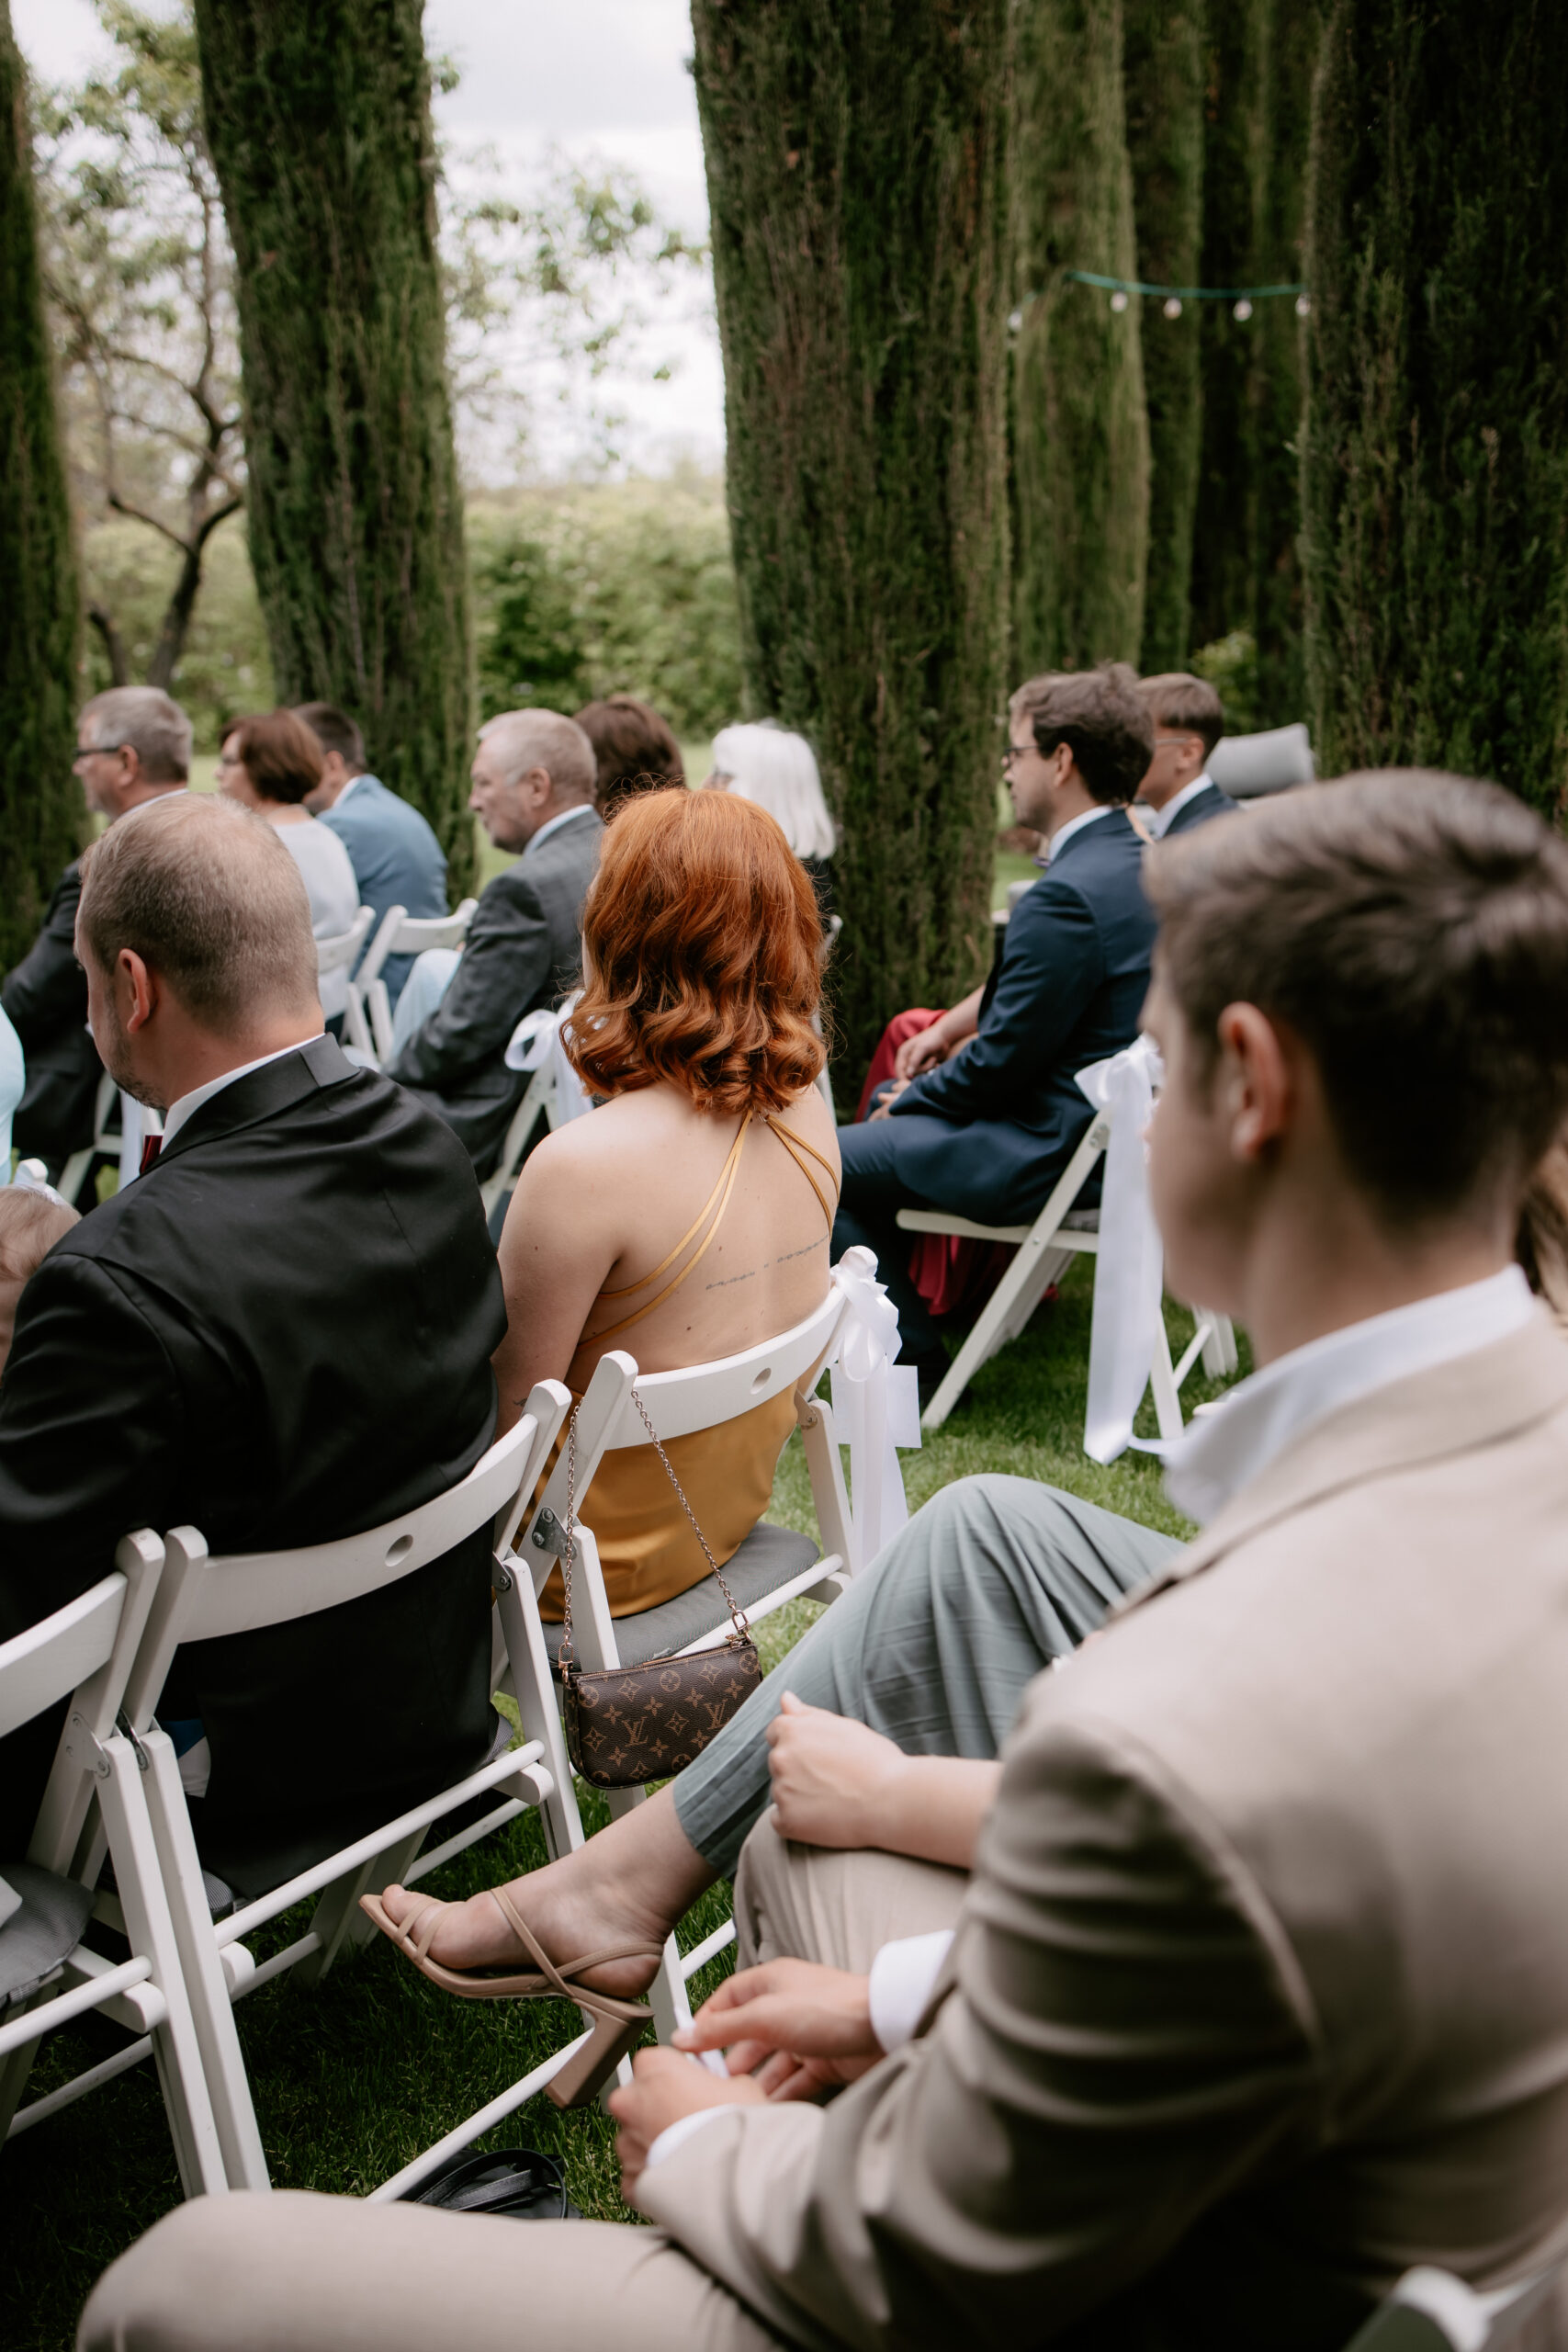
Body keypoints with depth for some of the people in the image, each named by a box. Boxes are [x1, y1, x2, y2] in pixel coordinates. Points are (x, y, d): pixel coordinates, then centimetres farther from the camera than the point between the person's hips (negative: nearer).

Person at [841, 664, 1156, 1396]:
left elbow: (1001, 1062, -22)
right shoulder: (1133, 860, 5)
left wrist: (909, 1100, -5)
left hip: (1055, 1155, -10)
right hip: (1109, 1123, 10)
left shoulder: (1065, 896, -27)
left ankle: (912, 1364, 6)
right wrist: (951, 1027, 12)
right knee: (893, 1103, 27)